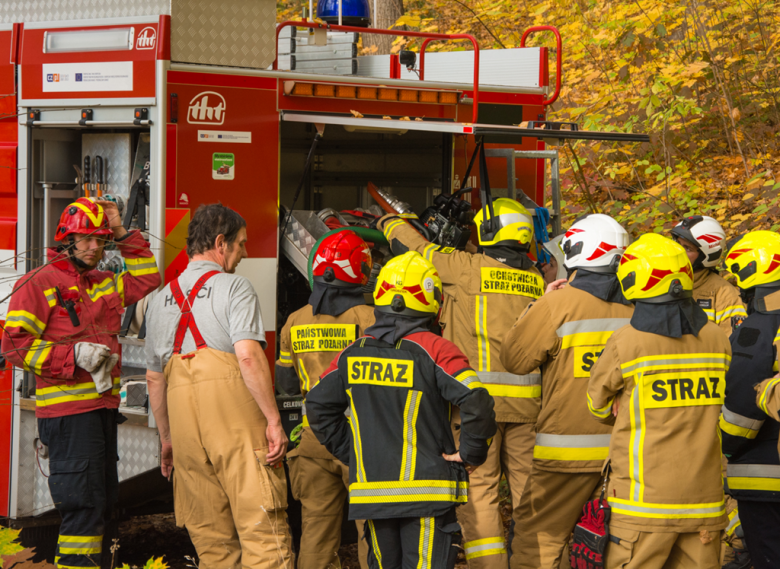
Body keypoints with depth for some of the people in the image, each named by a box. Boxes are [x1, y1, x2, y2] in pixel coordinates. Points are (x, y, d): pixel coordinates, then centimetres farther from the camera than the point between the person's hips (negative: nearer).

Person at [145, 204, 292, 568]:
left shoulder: (161, 300, 18)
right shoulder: (233, 286, -2)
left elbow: (154, 378, 21)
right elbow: (248, 355, -14)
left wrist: (167, 437, 28)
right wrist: (273, 420, -13)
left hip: (185, 421, 6)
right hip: (236, 415, -6)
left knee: (211, 540, 9)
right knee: (262, 526, -8)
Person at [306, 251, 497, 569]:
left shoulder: (353, 354, 7)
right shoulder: (433, 351, -9)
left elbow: (318, 405, 13)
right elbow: (476, 404, -19)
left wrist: (350, 453, 17)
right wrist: (471, 455, -5)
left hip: (371, 488, 5)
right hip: (425, 489, -5)